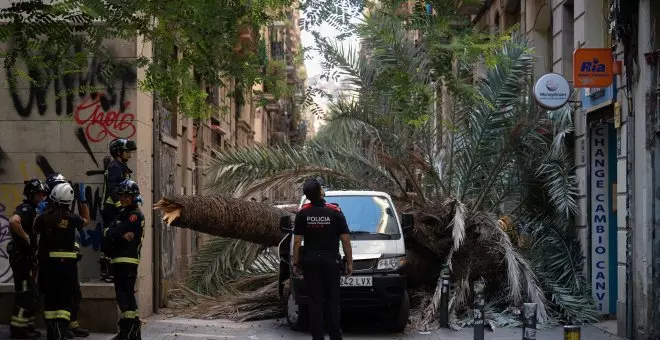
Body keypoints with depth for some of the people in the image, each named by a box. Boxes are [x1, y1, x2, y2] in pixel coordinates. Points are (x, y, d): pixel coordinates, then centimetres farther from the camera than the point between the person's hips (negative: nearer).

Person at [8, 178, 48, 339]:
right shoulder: (26, 209, -15)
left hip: (27, 257, 10)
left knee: (30, 294, 16)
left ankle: (27, 326, 23)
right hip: (21, 257, -10)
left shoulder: (31, 209, 16)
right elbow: (13, 221, -37)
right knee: (25, 293, -8)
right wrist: (25, 237, -25)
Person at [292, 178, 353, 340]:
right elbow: (345, 240, -5)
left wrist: (296, 263, 6)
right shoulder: (335, 212, -7)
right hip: (330, 260, -1)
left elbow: (297, 242, -3)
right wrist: (349, 262, 4)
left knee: (315, 301, 4)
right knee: (332, 300, 6)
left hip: (310, 261, 1)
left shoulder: (302, 213, -4)